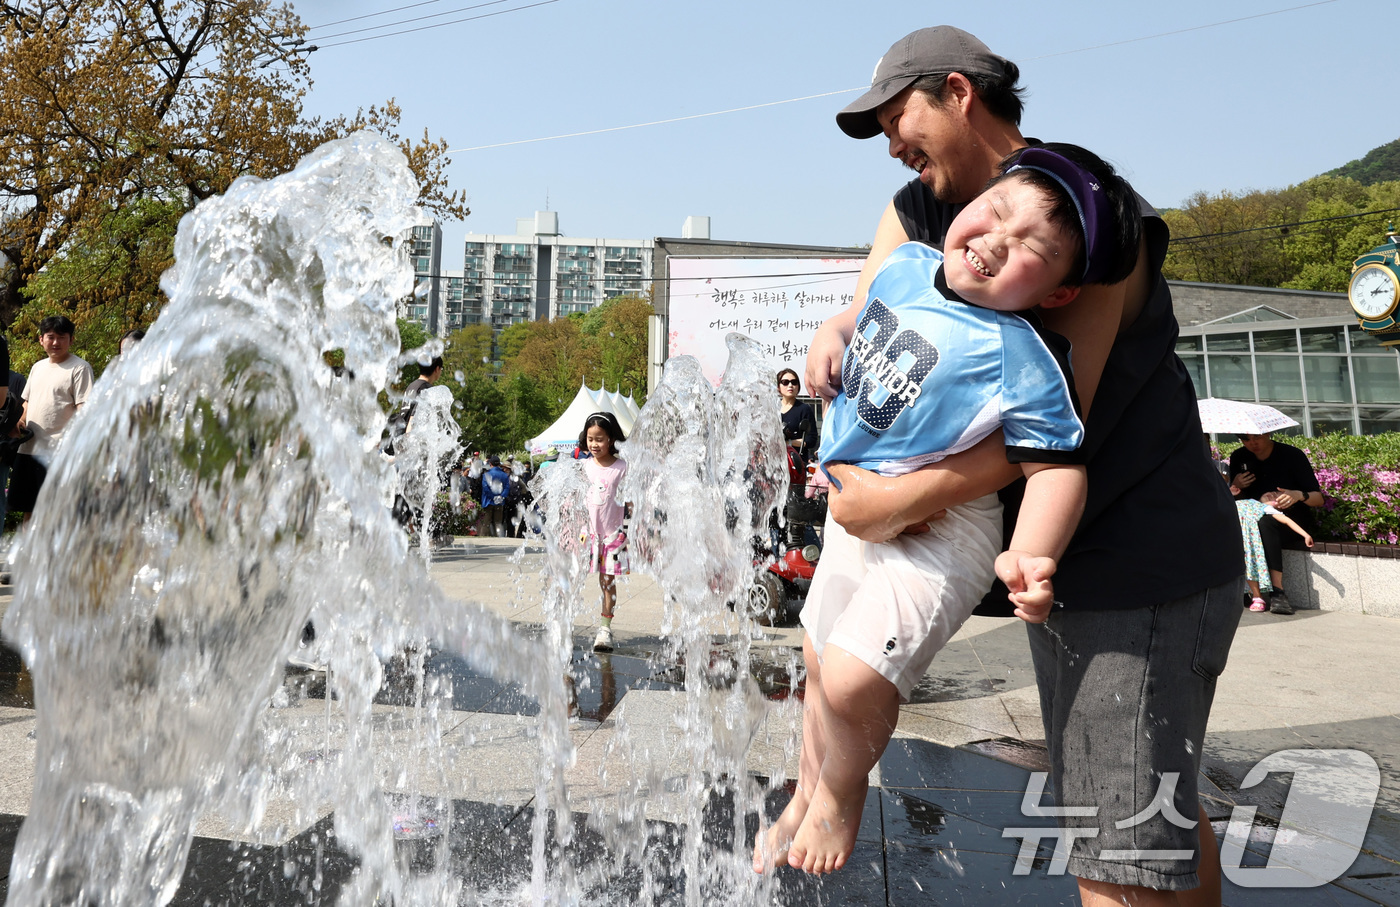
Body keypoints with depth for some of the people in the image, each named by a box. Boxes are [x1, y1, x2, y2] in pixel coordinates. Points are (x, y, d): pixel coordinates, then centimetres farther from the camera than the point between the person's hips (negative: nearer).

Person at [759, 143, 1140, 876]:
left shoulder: (1021, 359, -25)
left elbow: (1056, 467, -28)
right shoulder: (904, 267, -4)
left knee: (855, 681, -21)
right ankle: (806, 796, 46)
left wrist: (1030, 556, -39)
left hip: (937, 533, -7)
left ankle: (841, 792, 16)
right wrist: (832, 336, 9)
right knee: (820, 663, 20)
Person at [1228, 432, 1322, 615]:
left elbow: (1318, 499, -2)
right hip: (1254, 521, 3)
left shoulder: (1292, 455, -3)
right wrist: (1235, 487, -9)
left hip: (1293, 523, -3)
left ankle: (1277, 592, -40)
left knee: (1265, 522, -38)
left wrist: (1299, 495, -24)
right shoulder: (1239, 457, 7)